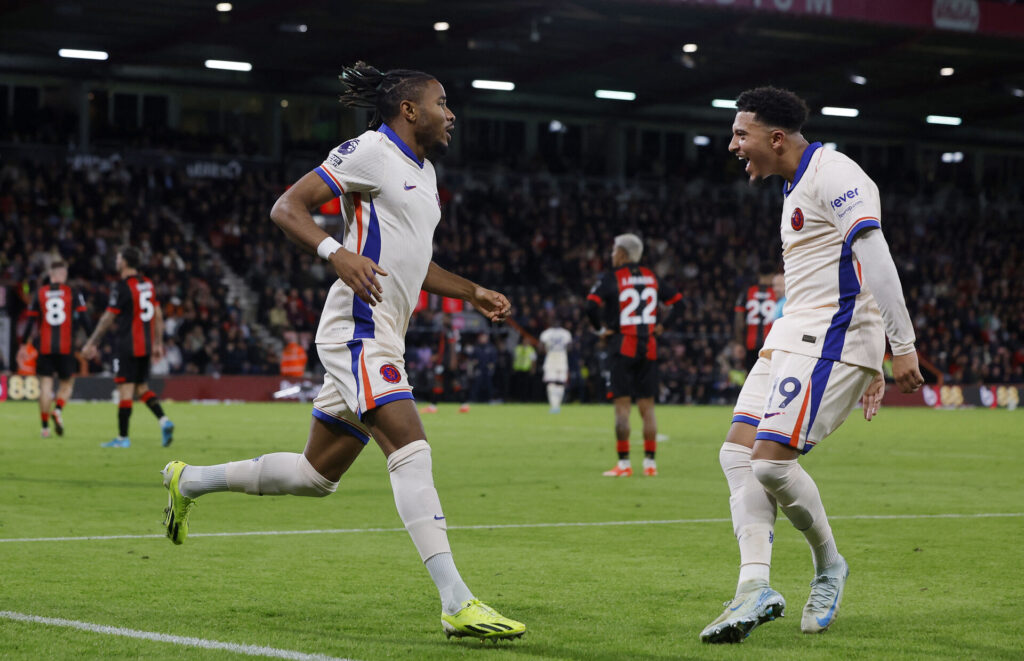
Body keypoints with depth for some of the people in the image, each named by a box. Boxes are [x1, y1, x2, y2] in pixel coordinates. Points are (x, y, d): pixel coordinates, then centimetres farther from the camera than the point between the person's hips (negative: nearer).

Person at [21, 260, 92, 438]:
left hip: (45, 348, 1)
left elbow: (30, 322, 5)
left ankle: (45, 426, 2)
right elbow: (83, 318, -3)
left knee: (45, 386, 4)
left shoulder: (39, 294, 5)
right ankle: (58, 410, -15)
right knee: (67, 383, 12)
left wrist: (23, 344, 12)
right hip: (66, 348, -1)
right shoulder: (73, 293, 1)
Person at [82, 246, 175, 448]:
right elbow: (158, 315, 14)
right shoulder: (148, 284, 10)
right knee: (142, 387, 15)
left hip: (127, 346, -7)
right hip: (145, 346, 7)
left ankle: (122, 437, -1)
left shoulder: (122, 287, -12)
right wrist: (158, 343, 19)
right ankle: (164, 421, -3)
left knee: (125, 389, -4)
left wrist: (92, 343, -2)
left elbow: (108, 319, -10)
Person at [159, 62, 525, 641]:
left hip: (381, 341, 10)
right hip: (359, 328, -10)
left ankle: (191, 481, 33)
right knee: (411, 449, -22)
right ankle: (457, 604, -29)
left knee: (317, 474, 14)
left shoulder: (423, 170, 21)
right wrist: (337, 253, -28)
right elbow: (287, 207, -12)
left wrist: (474, 293, 22)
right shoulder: (371, 151, -7)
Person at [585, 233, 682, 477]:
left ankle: (624, 463, -4)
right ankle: (650, 462, 8)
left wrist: (602, 328, -2)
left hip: (623, 345, -5)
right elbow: (676, 300, 16)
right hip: (649, 347, 5)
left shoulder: (611, 278, -5)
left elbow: (592, 306, -18)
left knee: (622, 405, -2)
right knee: (647, 406, 8)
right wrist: (661, 325, 19)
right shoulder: (651, 277, 11)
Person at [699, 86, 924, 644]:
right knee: (738, 453, -1)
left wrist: (902, 346, -24)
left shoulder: (833, 174, -11)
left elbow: (875, 261, -19)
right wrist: (869, 365, 24)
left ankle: (828, 565, 8)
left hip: (831, 338, -10)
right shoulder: (796, 189, 21)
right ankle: (755, 588, -6)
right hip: (793, 336, 10)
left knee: (771, 461, -15)